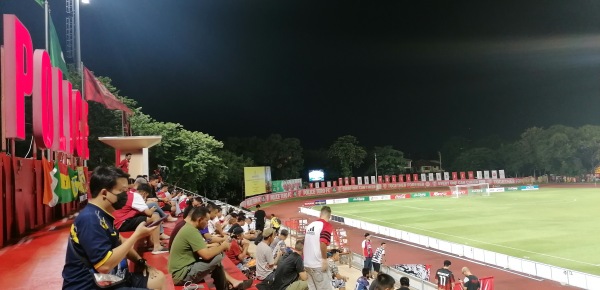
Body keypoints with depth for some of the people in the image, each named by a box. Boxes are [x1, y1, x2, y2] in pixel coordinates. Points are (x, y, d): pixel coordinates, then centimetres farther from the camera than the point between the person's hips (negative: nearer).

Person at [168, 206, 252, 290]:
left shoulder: (188, 228, 10)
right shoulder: (191, 231, -21)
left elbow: (202, 250, 15)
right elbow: (206, 255, -25)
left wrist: (218, 246, 3)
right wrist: (222, 246, -10)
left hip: (183, 269, 10)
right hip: (182, 274, -10)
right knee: (217, 257, -16)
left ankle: (233, 282, 9)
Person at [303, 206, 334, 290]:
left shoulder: (310, 225, 12)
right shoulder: (327, 225, -10)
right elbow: (323, 243, -24)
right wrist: (324, 259, -17)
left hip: (307, 263, 7)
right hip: (318, 264, -7)